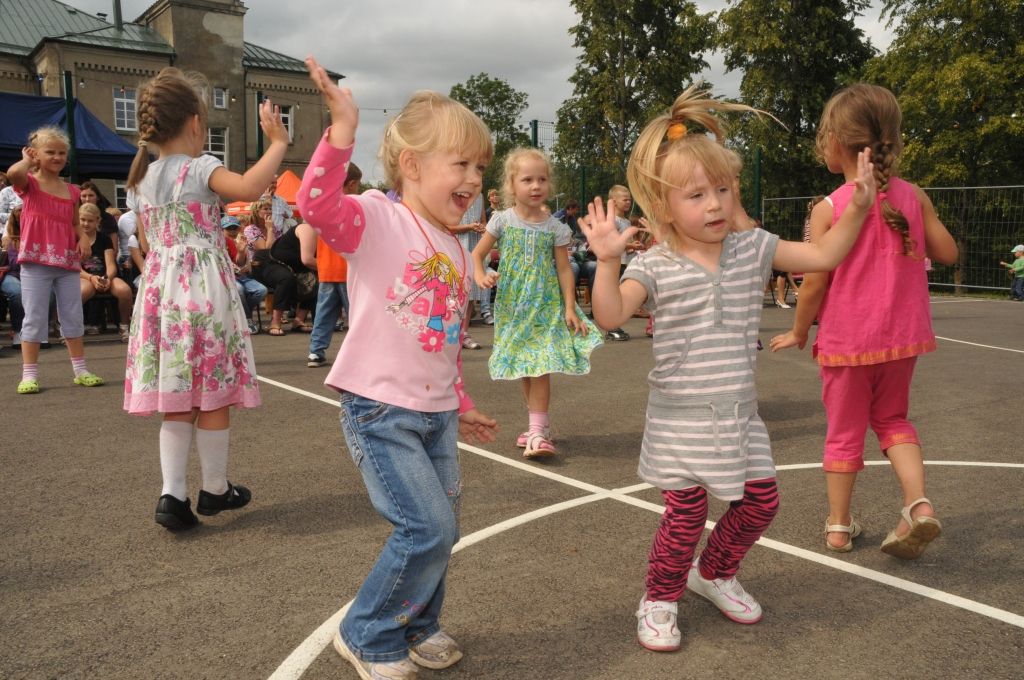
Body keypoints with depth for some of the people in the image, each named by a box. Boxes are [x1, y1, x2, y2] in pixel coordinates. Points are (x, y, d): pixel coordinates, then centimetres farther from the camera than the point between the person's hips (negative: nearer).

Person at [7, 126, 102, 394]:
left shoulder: (71, 191, 12)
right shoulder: (29, 183, 0)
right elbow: (13, 173, -24)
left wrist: (83, 239, -1)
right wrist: (28, 160, -5)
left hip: (67, 262, 4)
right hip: (36, 262, -4)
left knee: (73, 316, 9)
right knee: (34, 318, -1)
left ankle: (80, 369, 17)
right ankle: (29, 374, 5)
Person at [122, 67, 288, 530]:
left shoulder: (141, 180, 12)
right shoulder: (201, 169, -9)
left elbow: (147, 244, 17)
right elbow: (249, 186, -28)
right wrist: (278, 143, -18)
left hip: (160, 291, 6)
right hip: (205, 290, -6)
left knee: (176, 400, 9)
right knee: (213, 397, 6)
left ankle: (172, 495, 6)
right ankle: (215, 489, 18)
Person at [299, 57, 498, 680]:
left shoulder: (458, 252, 11)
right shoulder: (379, 219, -10)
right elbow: (318, 206, -31)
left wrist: (462, 406, 23)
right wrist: (343, 129, -38)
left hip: (437, 413, 8)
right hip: (380, 410, -7)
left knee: (441, 531, 13)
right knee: (428, 529, -9)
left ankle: (418, 627, 38)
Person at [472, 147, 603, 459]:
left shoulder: (555, 227, -3)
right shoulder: (502, 221, -1)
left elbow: (564, 269, -1)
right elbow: (477, 254, 5)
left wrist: (570, 308, -8)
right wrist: (480, 276, -16)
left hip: (545, 304, -2)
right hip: (513, 305, 2)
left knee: (540, 366, -9)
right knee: (523, 367, 9)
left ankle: (537, 431, -5)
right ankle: (540, 422, 23)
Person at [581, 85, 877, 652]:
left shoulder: (753, 249, 2)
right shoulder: (654, 266, -11)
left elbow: (823, 256, 4)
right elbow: (610, 316, -24)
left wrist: (857, 208, -7)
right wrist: (607, 260, -36)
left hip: (739, 412, 5)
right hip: (681, 415, -5)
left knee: (761, 500, 12)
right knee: (685, 511, -3)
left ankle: (715, 573, 38)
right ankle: (659, 600, 22)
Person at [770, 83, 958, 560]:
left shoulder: (828, 209, -14)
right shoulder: (913, 196, -2)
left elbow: (815, 283, -13)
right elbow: (947, 253, 4)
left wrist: (798, 334, 0)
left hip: (845, 340, -3)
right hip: (901, 337, 3)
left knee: (845, 431, 11)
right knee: (892, 418, 23)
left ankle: (839, 525, 21)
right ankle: (919, 503, 4)